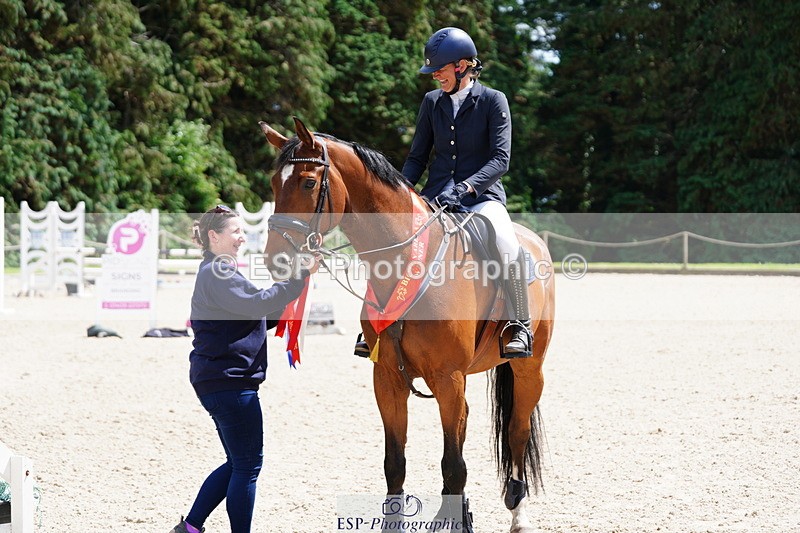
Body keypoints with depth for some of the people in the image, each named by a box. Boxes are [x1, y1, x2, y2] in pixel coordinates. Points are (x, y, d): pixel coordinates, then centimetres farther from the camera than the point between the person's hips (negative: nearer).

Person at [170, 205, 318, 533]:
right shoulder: (218, 274, -13)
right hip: (230, 381, -11)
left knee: (239, 463, 17)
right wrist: (301, 276, -27)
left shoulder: (215, 273, 21)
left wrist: (286, 308, 9)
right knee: (248, 464, -4)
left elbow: (256, 318, 22)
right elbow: (258, 304, -26)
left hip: (216, 380, 11)